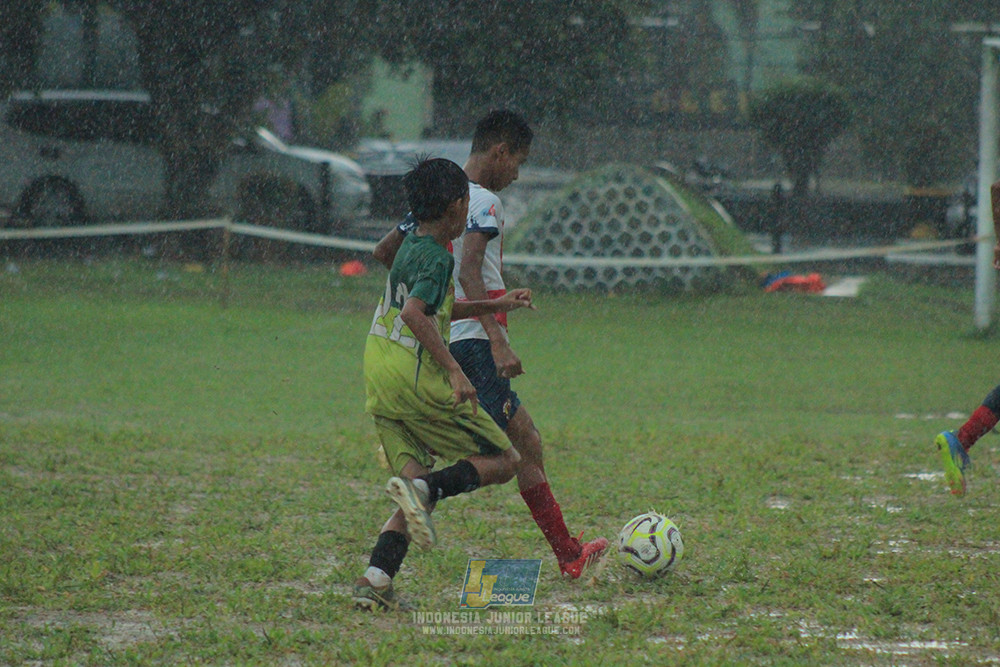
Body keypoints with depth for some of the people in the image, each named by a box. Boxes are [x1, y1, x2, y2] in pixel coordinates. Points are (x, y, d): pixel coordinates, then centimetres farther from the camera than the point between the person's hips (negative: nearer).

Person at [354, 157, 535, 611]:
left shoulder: (409, 248, 18)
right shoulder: (437, 258, -10)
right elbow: (415, 315, -25)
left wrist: (494, 305, 37)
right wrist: (454, 370, -25)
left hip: (379, 385, 8)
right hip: (416, 380, -8)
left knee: (418, 499, 9)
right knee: (503, 460, 1)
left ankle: (375, 579, -8)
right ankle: (423, 487, -23)